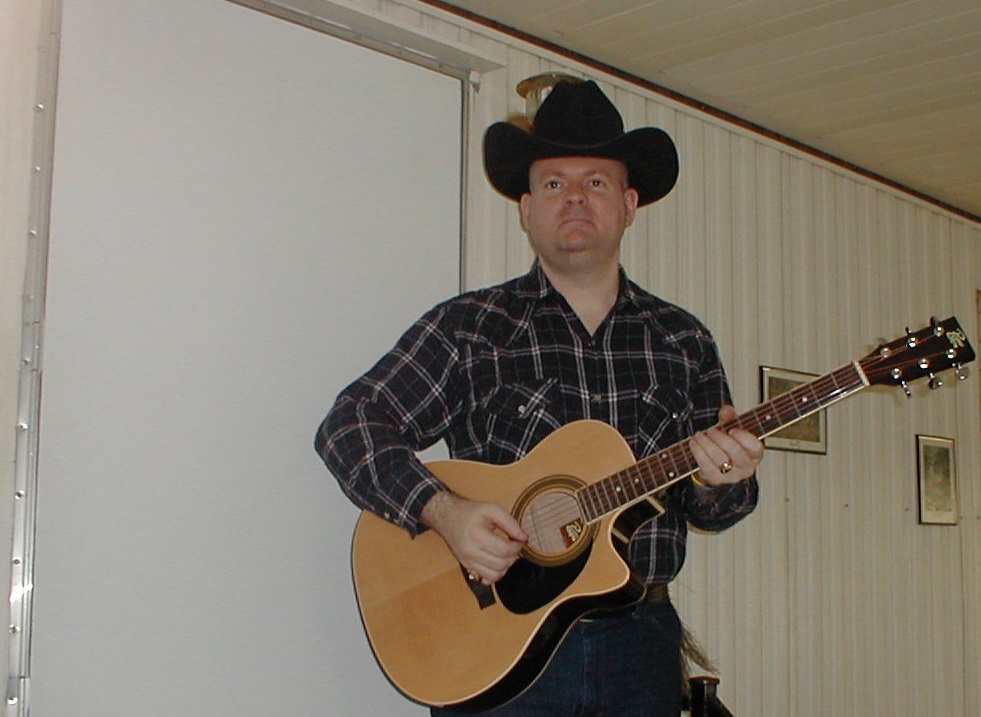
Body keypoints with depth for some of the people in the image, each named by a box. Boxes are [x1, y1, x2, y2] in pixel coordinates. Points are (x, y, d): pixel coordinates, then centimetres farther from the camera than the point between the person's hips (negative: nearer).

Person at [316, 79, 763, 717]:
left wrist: (720, 481, -13)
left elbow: (709, 512, 11)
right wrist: (444, 511, -20)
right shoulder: (471, 327, -1)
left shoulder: (683, 340, 8)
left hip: (640, 642, 3)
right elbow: (351, 425, -6)